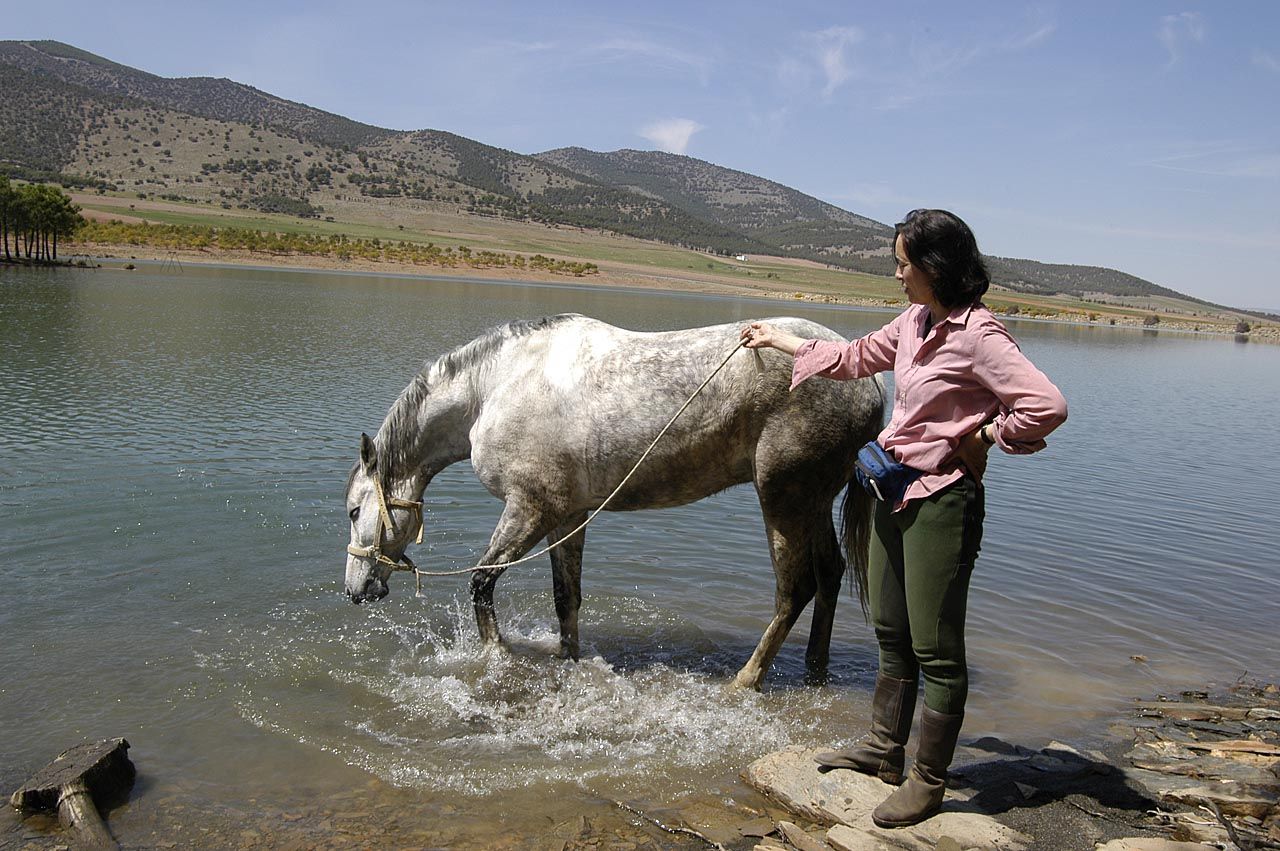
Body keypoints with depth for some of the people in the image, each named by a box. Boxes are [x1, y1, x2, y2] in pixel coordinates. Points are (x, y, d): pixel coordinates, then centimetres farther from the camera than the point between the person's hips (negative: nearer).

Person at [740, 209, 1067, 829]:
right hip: (894, 491, 9)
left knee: (936, 650, 3)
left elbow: (1047, 406, -27)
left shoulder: (976, 334, -19)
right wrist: (781, 341, 30)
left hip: (940, 503, -9)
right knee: (892, 635, 20)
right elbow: (855, 358, 24)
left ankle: (928, 780, 18)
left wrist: (984, 437, -14)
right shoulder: (914, 323, 8)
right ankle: (883, 749, 36)